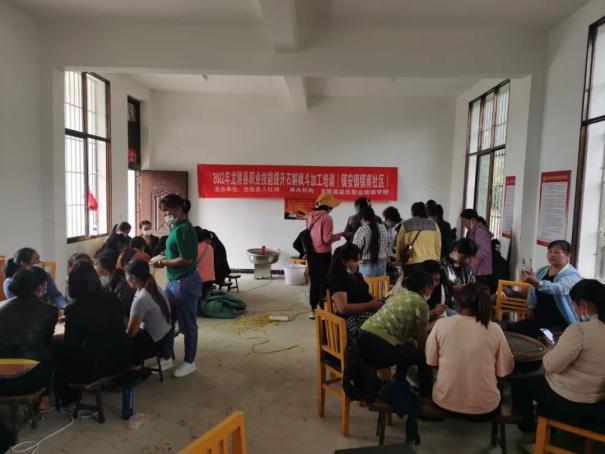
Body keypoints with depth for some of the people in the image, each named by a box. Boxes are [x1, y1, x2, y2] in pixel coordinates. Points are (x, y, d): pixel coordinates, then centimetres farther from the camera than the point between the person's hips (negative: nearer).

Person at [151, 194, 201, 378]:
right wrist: (163, 258, 3)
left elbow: (186, 259, -23)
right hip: (173, 282, 10)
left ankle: (189, 362, 21)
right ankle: (167, 358, 32)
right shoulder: (176, 228, 10)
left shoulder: (184, 229, -19)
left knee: (187, 324, 6)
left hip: (185, 282, -9)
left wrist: (163, 262, -14)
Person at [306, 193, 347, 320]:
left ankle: (313, 309, 20)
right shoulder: (327, 218, -16)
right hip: (323, 254, -6)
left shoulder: (310, 216, 4)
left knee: (314, 281, 14)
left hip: (311, 253, 6)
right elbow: (327, 239, -18)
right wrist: (340, 235, -7)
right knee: (324, 282, 5)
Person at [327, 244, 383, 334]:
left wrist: (376, 302, 6)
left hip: (369, 312, 8)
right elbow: (343, 308, -16)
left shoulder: (357, 275, 19)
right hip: (353, 317, -8)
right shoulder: (337, 279, -7)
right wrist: (370, 305, -16)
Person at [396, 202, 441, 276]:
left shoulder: (406, 225, 3)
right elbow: (438, 245, 8)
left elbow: (400, 245, 9)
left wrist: (401, 260, 22)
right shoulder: (433, 224, 7)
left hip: (413, 263, -2)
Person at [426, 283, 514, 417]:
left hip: (445, 402, 0)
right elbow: (505, 369, -1)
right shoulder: (494, 329, -10)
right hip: (484, 406, 1)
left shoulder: (441, 324, -10)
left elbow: (431, 361, 1)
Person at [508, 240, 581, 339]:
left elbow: (558, 288, -32)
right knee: (512, 329, -15)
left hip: (561, 323, -6)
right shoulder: (541, 271, 11)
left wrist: (536, 282, -49)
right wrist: (530, 307, 5)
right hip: (539, 318, 6)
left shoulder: (572, 275, -10)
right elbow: (533, 292, 23)